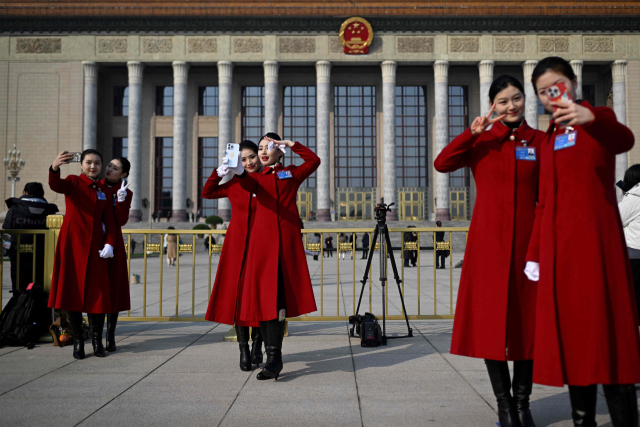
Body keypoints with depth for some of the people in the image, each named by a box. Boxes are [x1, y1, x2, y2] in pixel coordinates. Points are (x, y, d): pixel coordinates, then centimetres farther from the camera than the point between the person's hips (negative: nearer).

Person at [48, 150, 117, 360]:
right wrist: (55, 168, -45)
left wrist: (109, 243, -7)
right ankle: (78, 341, 9)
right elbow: (56, 185, -23)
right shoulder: (73, 182, 1)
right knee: (73, 290, -1)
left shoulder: (105, 191, 13)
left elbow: (109, 220, 9)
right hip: (73, 242, -3)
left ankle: (97, 339, 11)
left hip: (95, 245, 3)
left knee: (97, 292, 1)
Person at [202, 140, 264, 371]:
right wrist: (218, 173, 4)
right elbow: (207, 193, 17)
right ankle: (244, 349, 9)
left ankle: (257, 345, 21)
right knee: (237, 293, 1)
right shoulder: (234, 183, 9)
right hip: (237, 244, 2)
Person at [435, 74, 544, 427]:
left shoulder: (540, 141, 9)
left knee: (528, 318, 5)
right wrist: (472, 132, -14)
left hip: (527, 238, 1)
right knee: (491, 317, 0)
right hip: (488, 239, -1)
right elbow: (442, 164, -8)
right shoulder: (482, 141, 7)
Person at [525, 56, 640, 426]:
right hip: (558, 246, 6)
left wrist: (591, 118, -45)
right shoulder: (548, 139, 17)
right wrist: (534, 253, 10)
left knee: (606, 331, -7)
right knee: (571, 335, 8)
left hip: (596, 241, -6)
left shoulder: (599, 120, 1)